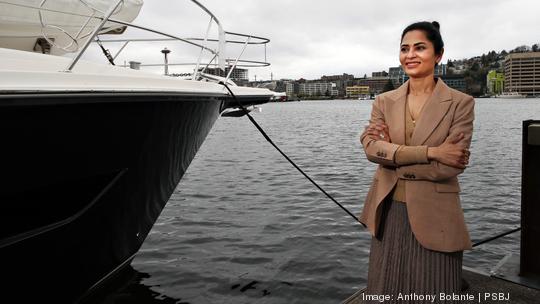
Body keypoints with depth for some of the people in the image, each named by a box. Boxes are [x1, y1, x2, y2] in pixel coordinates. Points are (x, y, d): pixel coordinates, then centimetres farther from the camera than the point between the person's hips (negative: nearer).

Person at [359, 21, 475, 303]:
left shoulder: (461, 103, -6)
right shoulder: (384, 101, 3)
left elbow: (451, 166, -16)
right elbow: (371, 148, -13)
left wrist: (391, 152, -12)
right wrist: (431, 152, -20)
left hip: (433, 217, -3)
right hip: (388, 213, 3)